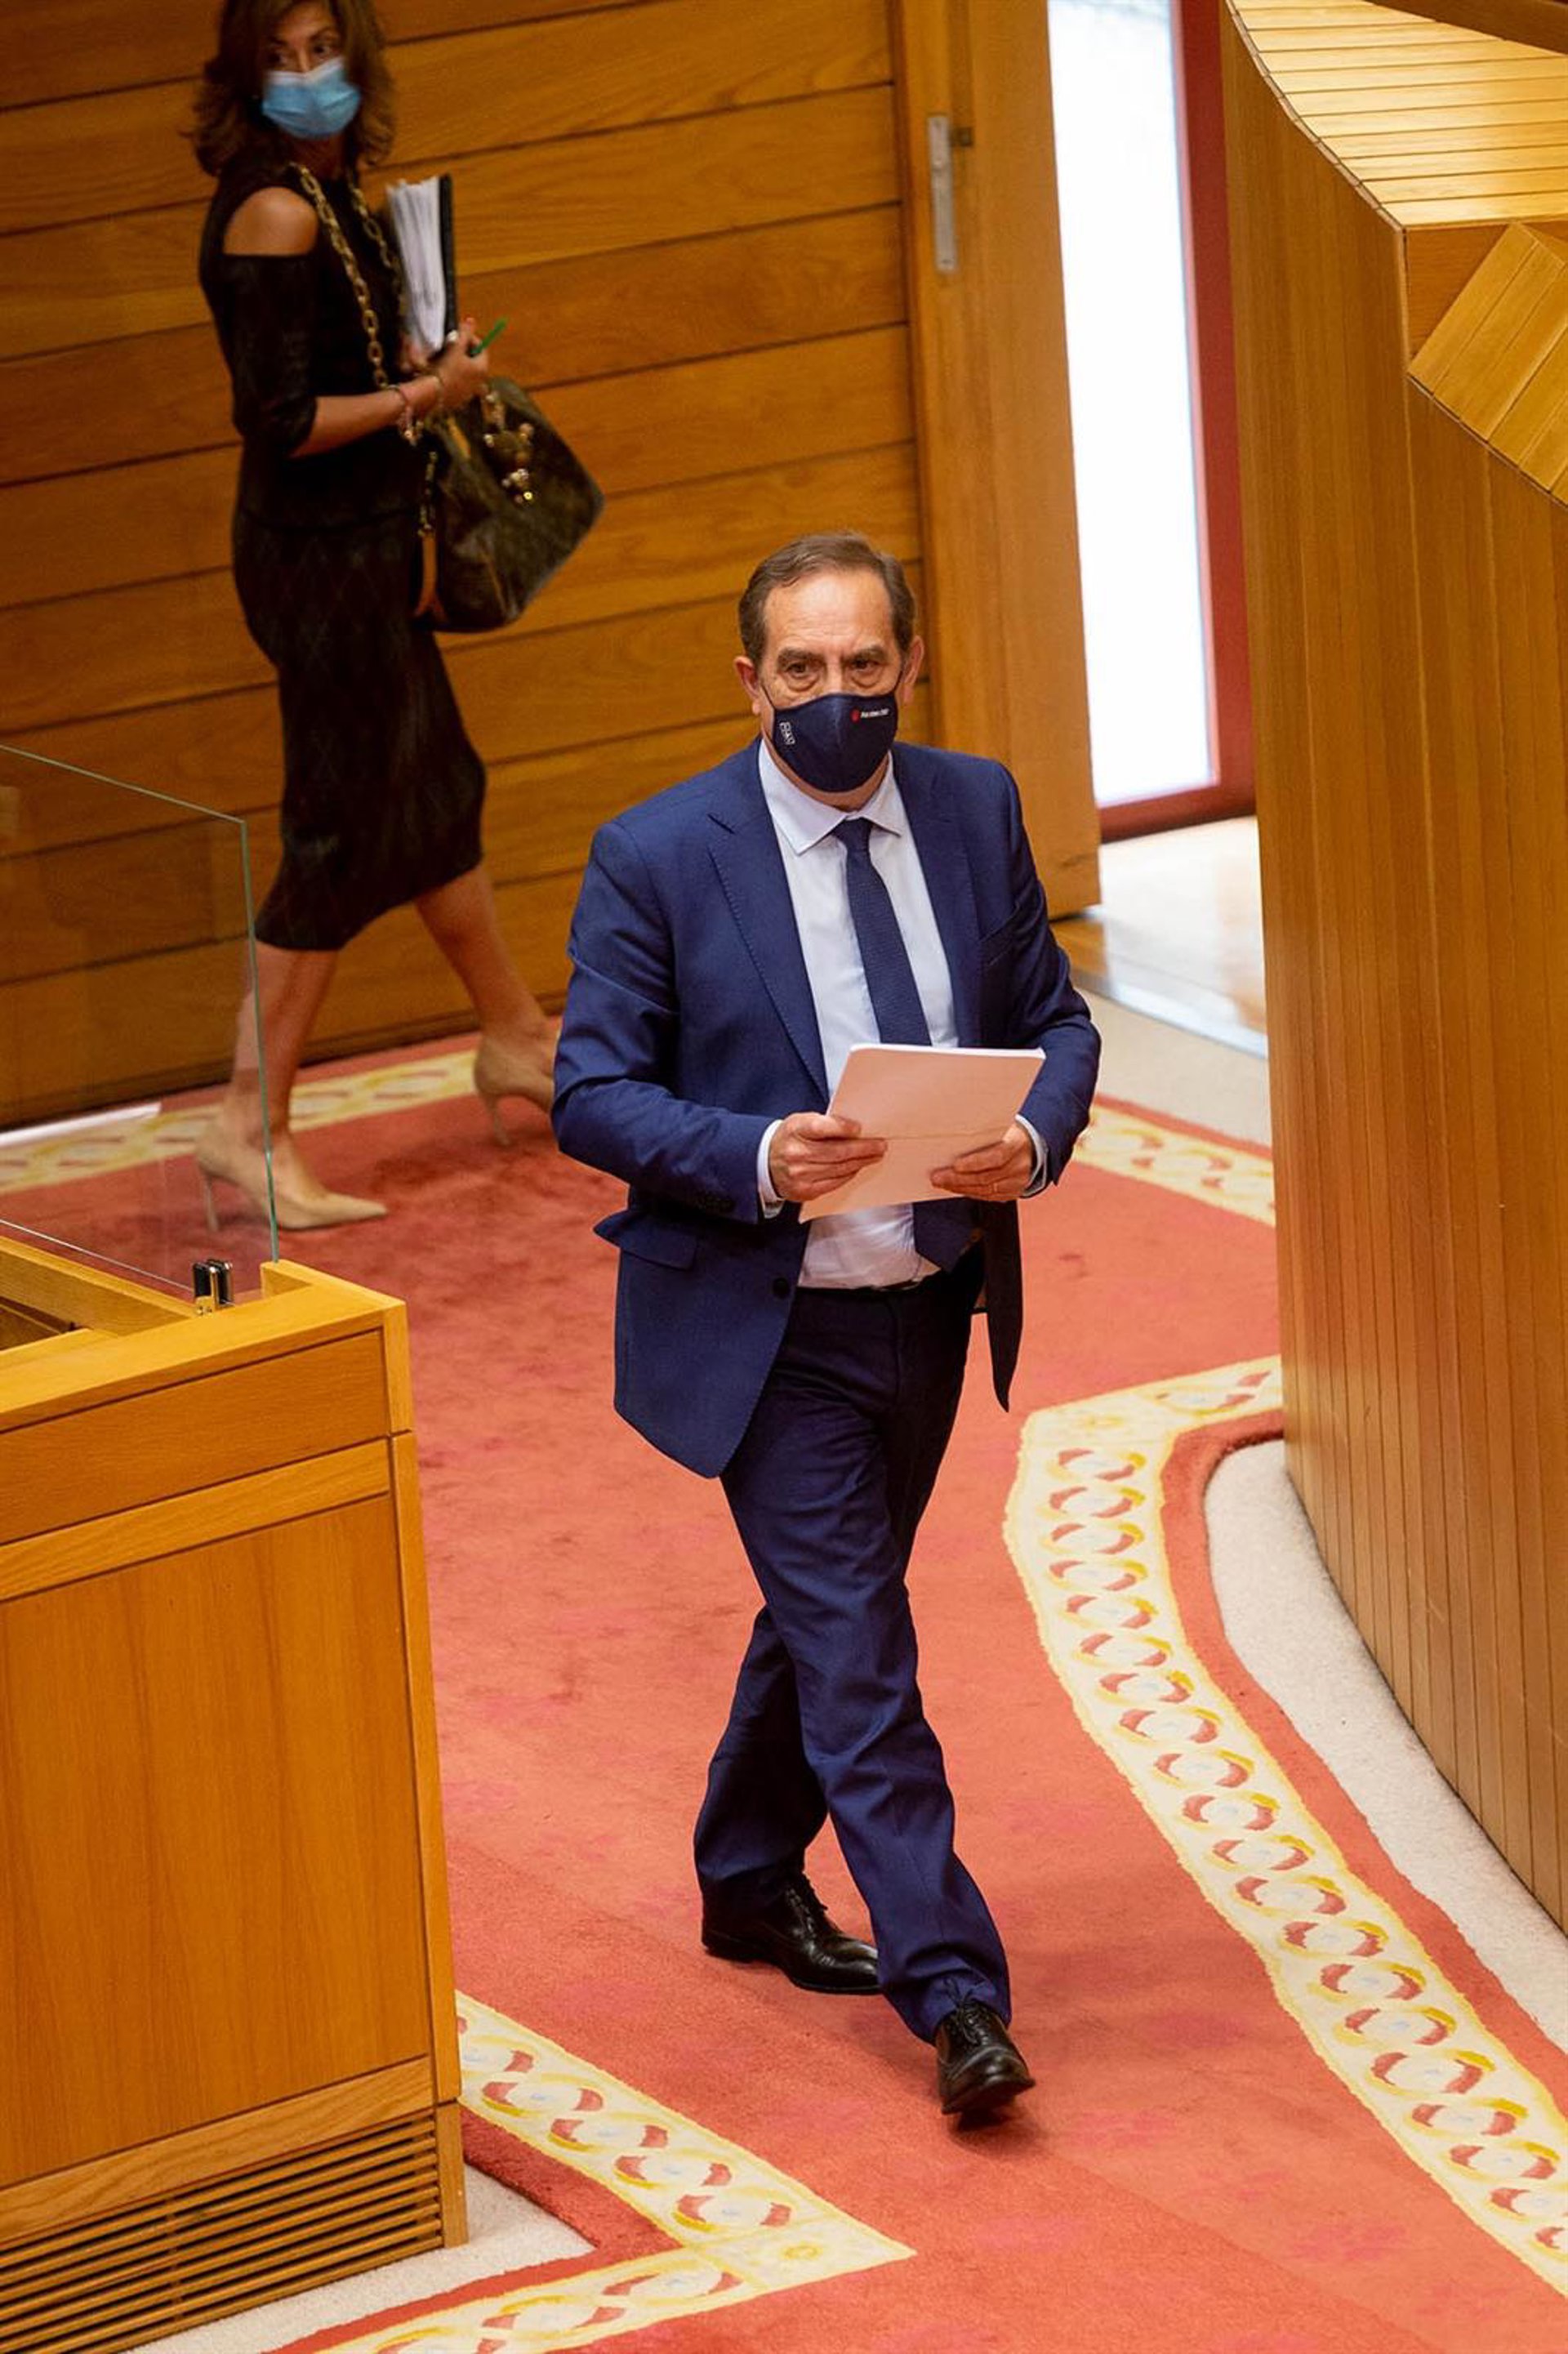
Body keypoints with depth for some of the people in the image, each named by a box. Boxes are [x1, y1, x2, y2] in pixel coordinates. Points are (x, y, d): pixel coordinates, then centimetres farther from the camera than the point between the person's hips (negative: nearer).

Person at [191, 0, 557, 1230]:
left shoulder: (331, 188, 7)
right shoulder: (277, 211, -22)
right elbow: (281, 421, -25)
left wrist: (417, 364, 6)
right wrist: (422, 396, -17)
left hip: (364, 545, 10)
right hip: (320, 557, -10)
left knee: (440, 793, 23)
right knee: (337, 840, -4)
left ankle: (516, 1039, 40)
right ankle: (250, 1129, 1)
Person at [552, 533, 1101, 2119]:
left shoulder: (975, 812, 1)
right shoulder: (657, 856, -12)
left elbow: (1054, 1021, 8)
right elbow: (591, 1092, -11)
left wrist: (1032, 1139, -14)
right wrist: (756, 1158, -27)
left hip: (934, 1300, 5)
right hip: (766, 1328, -5)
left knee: (825, 1616, 21)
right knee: (856, 1658, -8)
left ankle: (751, 1885, 42)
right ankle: (955, 1999, -7)